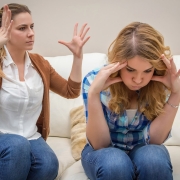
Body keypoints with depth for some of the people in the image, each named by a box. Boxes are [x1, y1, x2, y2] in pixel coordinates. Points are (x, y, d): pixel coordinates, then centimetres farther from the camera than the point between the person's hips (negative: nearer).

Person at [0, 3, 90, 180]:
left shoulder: (39, 63, 7)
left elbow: (71, 92, 10)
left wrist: (77, 55, -1)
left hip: (32, 138, 3)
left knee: (49, 165, -28)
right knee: (17, 145, -36)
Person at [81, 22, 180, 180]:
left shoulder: (161, 85, -16)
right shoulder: (95, 79, -19)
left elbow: (153, 139, -19)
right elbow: (99, 144, -21)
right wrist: (93, 94, -35)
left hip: (142, 150, 1)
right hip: (105, 151, -1)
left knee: (154, 160, -32)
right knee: (115, 164, -34)